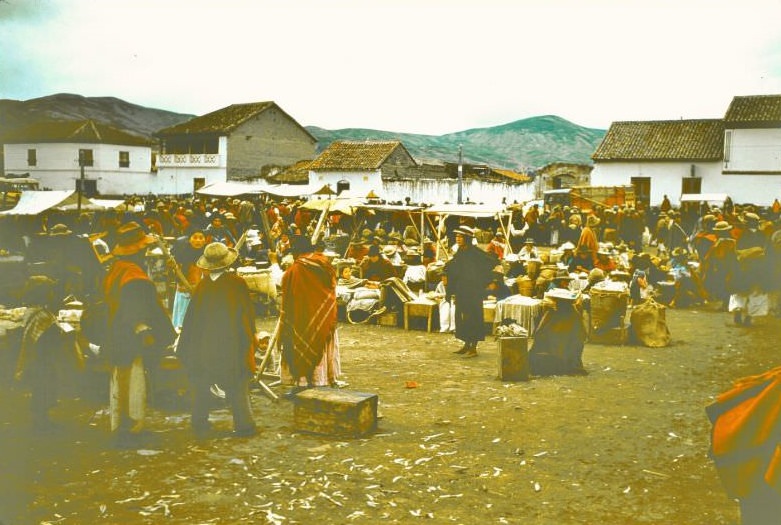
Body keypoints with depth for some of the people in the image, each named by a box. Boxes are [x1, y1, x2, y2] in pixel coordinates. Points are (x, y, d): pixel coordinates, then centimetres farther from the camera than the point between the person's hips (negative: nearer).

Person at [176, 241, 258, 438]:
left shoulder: (202, 285, -5)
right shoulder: (238, 283, -11)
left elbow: (191, 317, 0)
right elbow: (248, 313, -6)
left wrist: (184, 347, 10)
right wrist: (251, 337, 6)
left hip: (204, 348, 2)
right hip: (234, 346, -2)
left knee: (201, 386, 14)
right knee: (238, 387, 7)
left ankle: (200, 424, 20)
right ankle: (244, 424, 9)